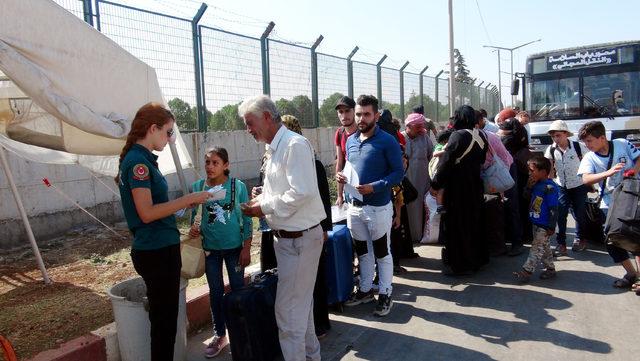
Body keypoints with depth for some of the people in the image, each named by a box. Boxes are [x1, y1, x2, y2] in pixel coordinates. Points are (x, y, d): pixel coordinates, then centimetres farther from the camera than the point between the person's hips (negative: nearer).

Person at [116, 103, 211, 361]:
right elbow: (147, 213, -22)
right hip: (157, 252, -9)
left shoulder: (139, 158, 12)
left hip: (158, 249, 9)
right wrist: (188, 199, -17)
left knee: (164, 318, 19)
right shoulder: (138, 161, -17)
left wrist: (183, 203, 10)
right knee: (164, 321, 4)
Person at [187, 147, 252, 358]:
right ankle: (219, 335, 29)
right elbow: (195, 217, 7)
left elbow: (246, 219, -6)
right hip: (210, 248, 2)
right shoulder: (197, 187, -3)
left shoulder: (237, 186, -9)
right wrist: (194, 229, -15)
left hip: (234, 247, -2)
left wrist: (246, 248, -7)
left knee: (238, 289, 9)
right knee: (215, 292, 13)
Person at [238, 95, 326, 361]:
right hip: (286, 237, 10)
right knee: (302, 303, 22)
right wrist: (263, 195, 1)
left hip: (300, 238, -10)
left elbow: (302, 192, -25)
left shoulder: (295, 145, -18)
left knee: (288, 310, -2)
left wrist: (264, 207, -17)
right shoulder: (274, 149, 12)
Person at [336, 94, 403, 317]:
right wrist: (343, 178, -3)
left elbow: (398, 173, -13)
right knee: (362, 251, 19)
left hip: (378, 208, -6)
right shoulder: (351, 141, 8)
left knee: (382, 253, 8)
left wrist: (373, 187, -24)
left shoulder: (387, 141, -11)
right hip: (354, 206, 6)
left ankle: (385, 294, 23)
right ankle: (365, 289, 35)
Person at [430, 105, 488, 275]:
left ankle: (459, 264, 9)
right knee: (474, 220, 19)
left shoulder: (458, 136, -18)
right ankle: (478, 257, 31)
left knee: (456, 224, 2)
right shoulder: (480, 135, 4)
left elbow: (446, 163, -19)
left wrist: (435, 185, -12)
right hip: (475, 185, 8)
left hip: (457, 187, -8)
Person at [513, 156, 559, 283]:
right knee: (544, 246, 18)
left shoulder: (550, 187, -19)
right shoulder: (536, 185, 7)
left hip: (544, 225, -9)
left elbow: (553, 209, -19)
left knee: (537, 247, -2)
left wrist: (551, 226, -18)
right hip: (536, 223, 9)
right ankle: (550, 268, 30)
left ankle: (526, 271, 2)